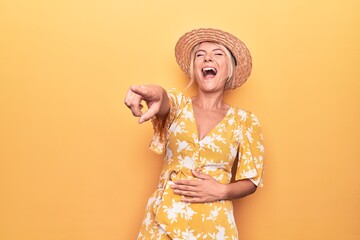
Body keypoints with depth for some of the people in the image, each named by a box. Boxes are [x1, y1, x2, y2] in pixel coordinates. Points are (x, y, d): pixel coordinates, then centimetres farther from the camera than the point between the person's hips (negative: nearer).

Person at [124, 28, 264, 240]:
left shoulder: (245, 120, 1)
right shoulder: (177, 104, 1)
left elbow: (251, 181, 3)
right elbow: (163, 102, -23)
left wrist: (222, 191, -16)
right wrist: (155, 94, -46)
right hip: (163, 220, 1)